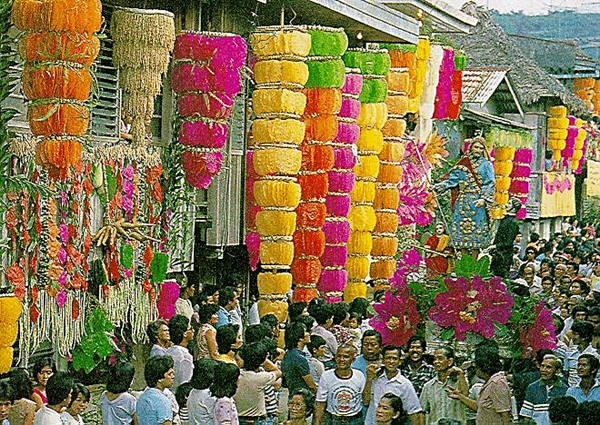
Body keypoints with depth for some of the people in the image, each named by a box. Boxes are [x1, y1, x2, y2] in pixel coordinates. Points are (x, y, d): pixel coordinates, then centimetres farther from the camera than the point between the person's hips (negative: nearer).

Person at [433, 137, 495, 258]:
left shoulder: (486, 165, 6)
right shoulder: (463, 164, 12)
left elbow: (490, 184, -1)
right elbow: (452, 179, 9)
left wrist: (484, 199, -14)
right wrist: (438, 187, -4)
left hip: (477, 203, -2)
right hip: (462, 202, 3)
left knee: (475, 231, -5)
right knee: (461, 229, -1)